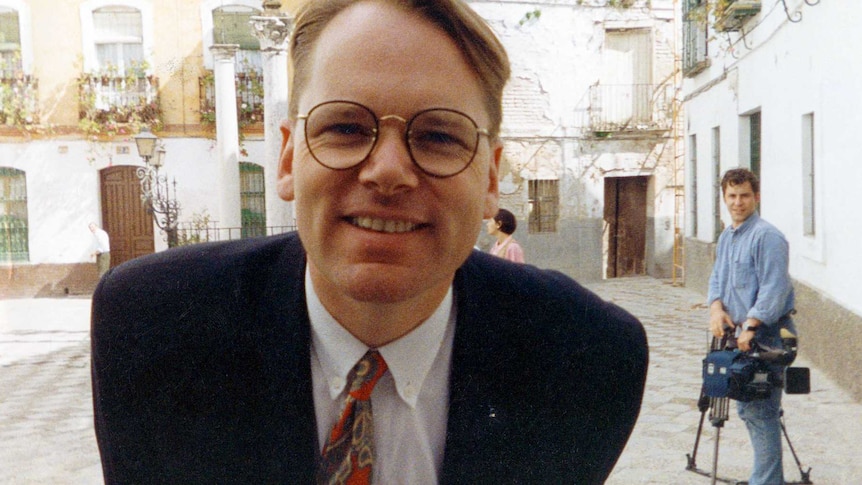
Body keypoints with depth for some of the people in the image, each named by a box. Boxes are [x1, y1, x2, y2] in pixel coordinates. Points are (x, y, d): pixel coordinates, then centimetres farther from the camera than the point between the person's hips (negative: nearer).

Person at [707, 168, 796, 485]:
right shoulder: (725, 237, 15)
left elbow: (774, 289, -20)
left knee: (760, 411, -7)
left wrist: (750, 325, -23)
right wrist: (716, 306, -1)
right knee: (748, 408, 16)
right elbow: (717, 276, 18)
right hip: (741, 335, 9)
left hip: (765, 336, -9)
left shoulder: (767, 236, -14)